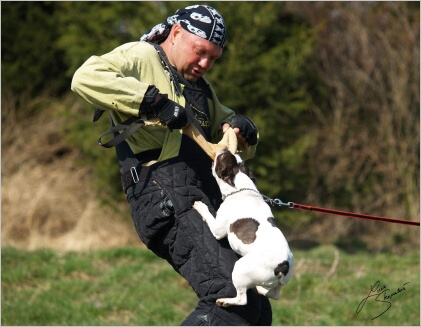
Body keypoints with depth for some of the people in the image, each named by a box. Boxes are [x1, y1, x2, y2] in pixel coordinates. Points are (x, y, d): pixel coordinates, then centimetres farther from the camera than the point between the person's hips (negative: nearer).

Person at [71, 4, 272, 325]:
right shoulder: (141, 57, 4)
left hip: (207, 203, 9)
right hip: (167, 200, -9)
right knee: (232, 300, -25)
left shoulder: (200, 86, 30)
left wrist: (240, 128, 8)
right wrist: (153, 101, -19)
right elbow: (86, 78, -15)